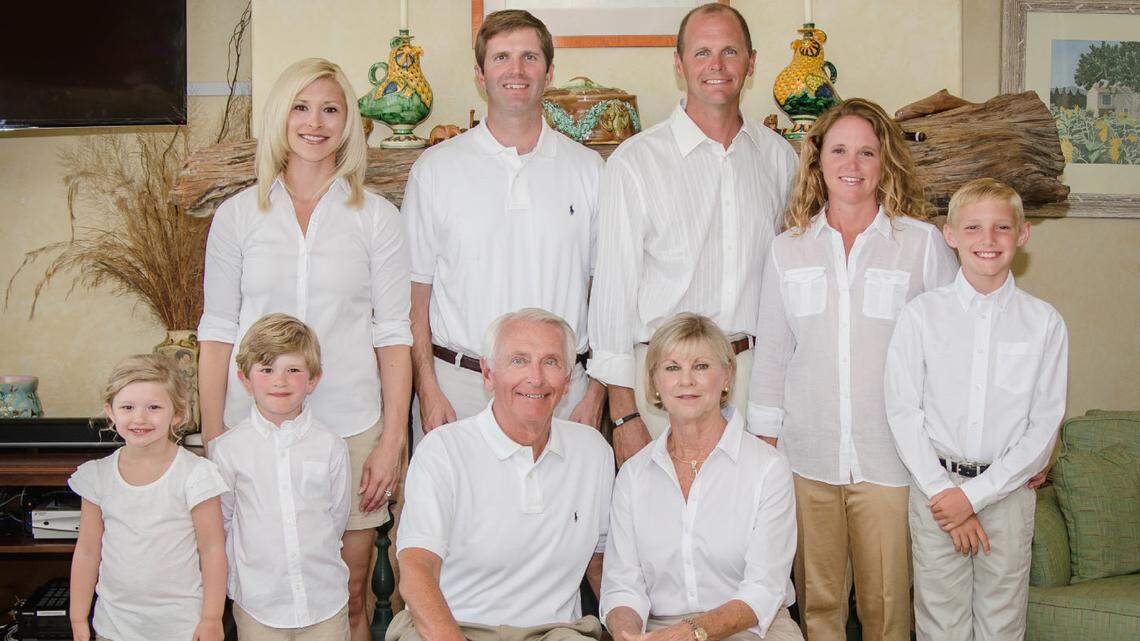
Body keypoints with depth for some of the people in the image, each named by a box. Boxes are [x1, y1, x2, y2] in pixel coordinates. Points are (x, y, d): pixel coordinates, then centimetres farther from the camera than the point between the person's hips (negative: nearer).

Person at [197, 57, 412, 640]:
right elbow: (217, 333, 6)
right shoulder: (237, 215, 4)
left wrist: (392, 442, -4)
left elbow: (393, 336, 2)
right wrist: (212, 443, 2)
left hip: (351, 429, 0)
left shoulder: (375, 217, 2)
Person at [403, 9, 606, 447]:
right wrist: (428, 390, -4)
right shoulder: (436, 169, 3)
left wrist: (597, 393, 1)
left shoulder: (588, 169, 6)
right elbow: (415, 293, 4)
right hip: (457, 386, -1)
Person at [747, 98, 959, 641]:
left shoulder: (923, 243, 1)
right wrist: (765, 446, 8)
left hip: (891, 457, -2)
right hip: (806, 454, 2)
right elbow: (770, 356, 11)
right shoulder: (788, 250, 7)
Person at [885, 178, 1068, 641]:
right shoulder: (921, 315, -2)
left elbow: (1044, 425, -3)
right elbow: (903, 412, -3)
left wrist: (975, 494, -9)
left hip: (1008, 492, 1)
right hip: (935, 486, 0)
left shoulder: (1044, 323, -1)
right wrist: (942, 491, -10)